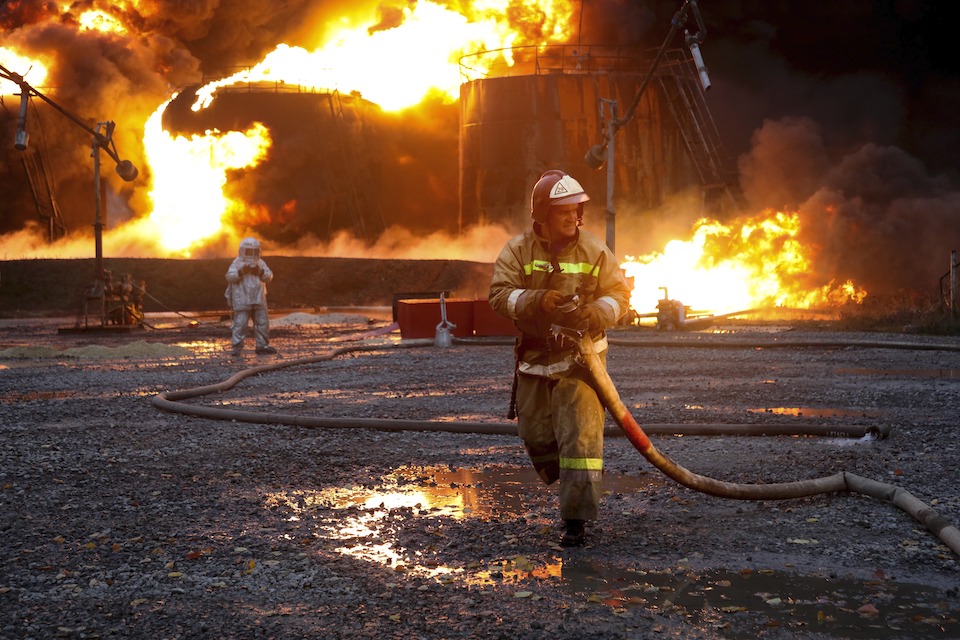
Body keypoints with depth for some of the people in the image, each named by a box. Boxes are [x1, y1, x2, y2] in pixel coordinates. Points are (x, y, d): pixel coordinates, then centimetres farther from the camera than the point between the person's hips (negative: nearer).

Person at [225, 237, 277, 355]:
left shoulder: (260, 263, 10)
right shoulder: (237, 263, -2)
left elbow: (269, 276, 2)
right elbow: (229, 277, -12)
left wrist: (260, 272, -16)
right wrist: (241, 272, -25)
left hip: (258, 300, 5)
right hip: (242, 300, -5)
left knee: (262, 322, 7)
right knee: (240, 323, -8)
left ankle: (262, 345, 17)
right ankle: (237, 347, -4)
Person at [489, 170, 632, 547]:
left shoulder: (594, 251, -2)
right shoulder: (517, 251, -3)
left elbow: (619, 295, -2)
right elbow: (500, 295, -13)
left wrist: (596, 313, -24)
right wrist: (536, 301, -31)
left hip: (581, 357, -2)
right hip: (534, 357, 2)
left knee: (580, 436, -12)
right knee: (536, 436, 12)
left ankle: (575, 518, -8)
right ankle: (570, 486, 39)